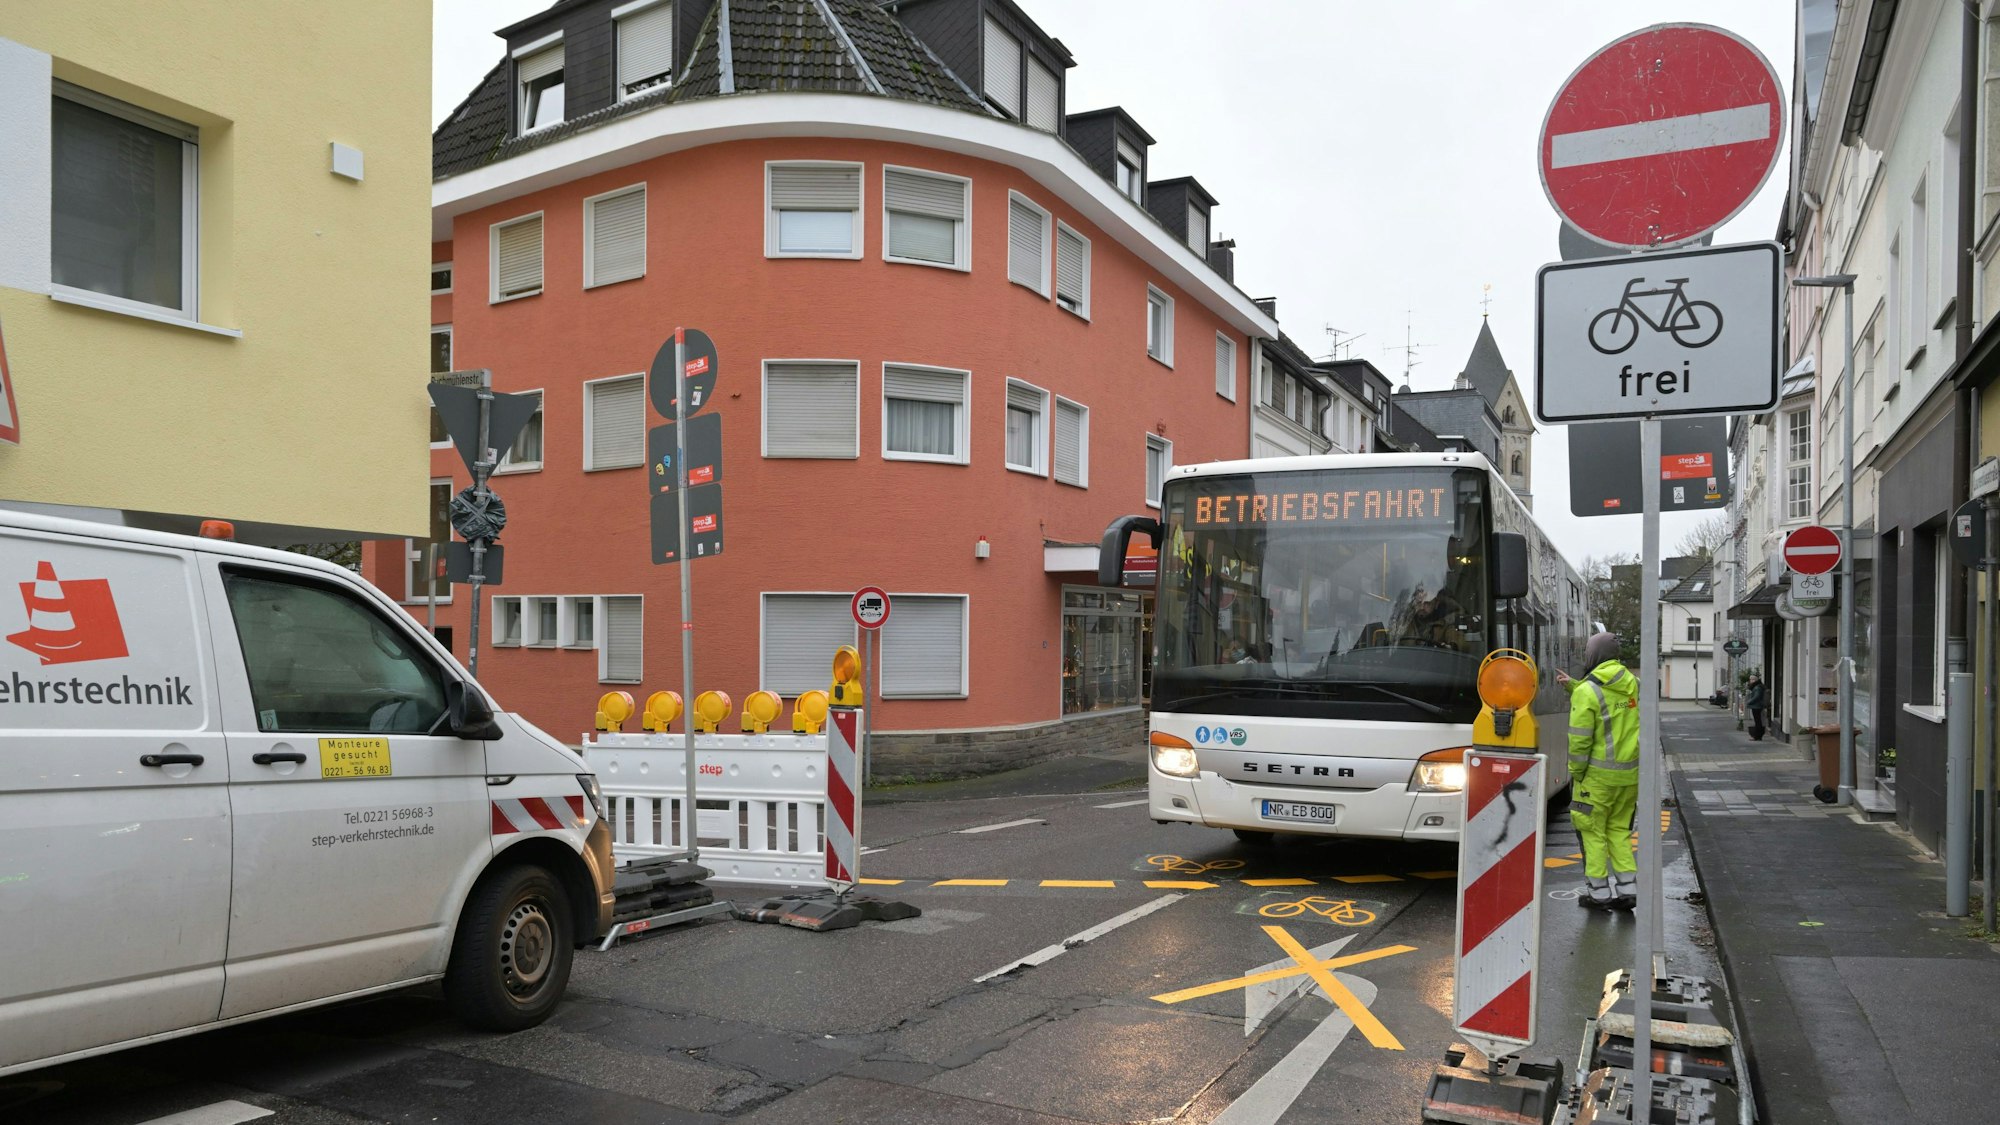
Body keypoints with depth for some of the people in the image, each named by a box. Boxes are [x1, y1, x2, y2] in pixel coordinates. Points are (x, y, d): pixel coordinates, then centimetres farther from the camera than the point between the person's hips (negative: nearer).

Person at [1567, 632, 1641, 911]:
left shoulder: (1587, 691, -16)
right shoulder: (1632, 683, 4)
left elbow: (1580, 739, -16)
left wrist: (1575, 773, -5)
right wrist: (1574, 686, 22)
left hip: (1599, 773, -6)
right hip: (1630, 772, 6)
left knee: (1593, 831, 6)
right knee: (1619, 829, 17)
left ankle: (1600, 893, 9)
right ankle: (1628, 889, 15)